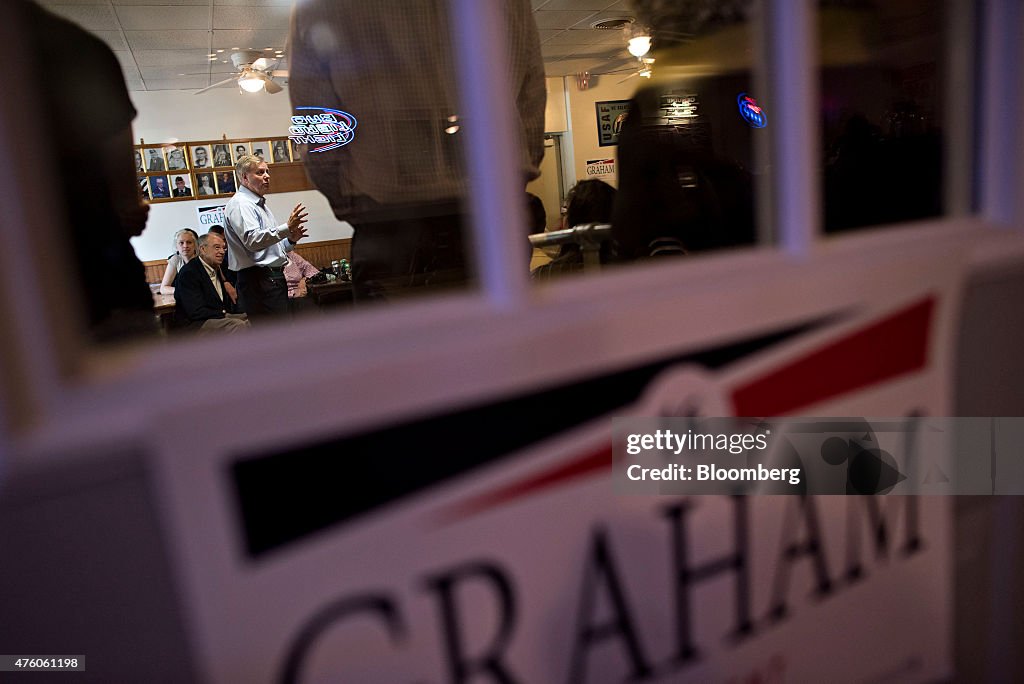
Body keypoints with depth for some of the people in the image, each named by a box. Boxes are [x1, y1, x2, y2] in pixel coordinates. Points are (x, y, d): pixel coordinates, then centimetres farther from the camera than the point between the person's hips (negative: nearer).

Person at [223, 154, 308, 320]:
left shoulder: (260, 205, 24)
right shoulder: (239, 204, -9)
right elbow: (252, 240, -25)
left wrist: (290, 240, 10)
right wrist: (287, 227, -30)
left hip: (274, 278, 10)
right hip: (258, 280, -10)